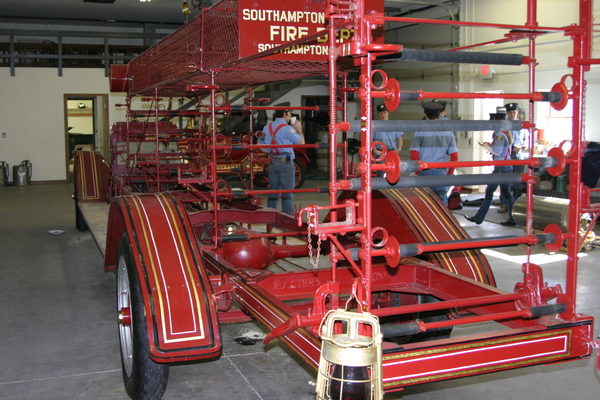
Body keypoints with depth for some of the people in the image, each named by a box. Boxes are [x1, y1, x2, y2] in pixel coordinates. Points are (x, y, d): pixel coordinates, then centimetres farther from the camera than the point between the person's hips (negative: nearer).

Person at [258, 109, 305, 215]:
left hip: (272, 162, 6)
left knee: (273, 191, 11)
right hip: (285, 162, -6)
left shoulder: (267, 127, 10)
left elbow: (261, 146, 12)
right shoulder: (287, 128, -11)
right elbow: (301, 142, -5)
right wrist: (299, 129, 9)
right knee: (287, 192, -1)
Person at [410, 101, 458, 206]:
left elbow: (414, 156, -8)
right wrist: (449, 174, 12)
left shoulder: (420, 131, -4)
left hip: (424, 173, -1)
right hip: (441, 172, 1)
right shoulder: (448, 132, 3)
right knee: (441, 203, 7)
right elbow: (454, 157, 1)